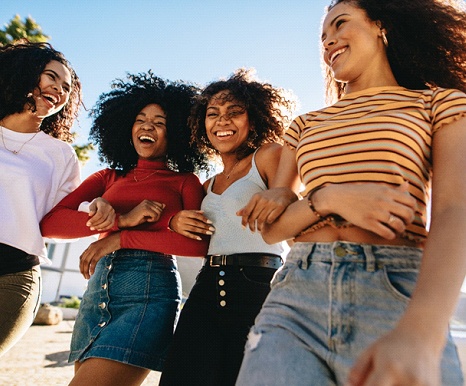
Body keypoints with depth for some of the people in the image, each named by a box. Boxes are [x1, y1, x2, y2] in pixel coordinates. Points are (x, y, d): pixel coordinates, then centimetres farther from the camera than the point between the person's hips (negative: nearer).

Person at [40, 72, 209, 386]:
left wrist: (120, 239, -11)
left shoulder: (185, 181, 6)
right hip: (98, 288, 5)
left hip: (150, 289, -4)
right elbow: (50, 223, 2)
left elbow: (200, 243, -10)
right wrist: (121, 219, -13)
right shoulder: (108, 178, 16)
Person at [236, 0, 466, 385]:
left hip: (399, 293, -1)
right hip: (297, 290, 3)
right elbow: (272, 228, 10)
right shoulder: (305, 125, 16)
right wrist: (329, 199, -10)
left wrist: (418, 334, -25)